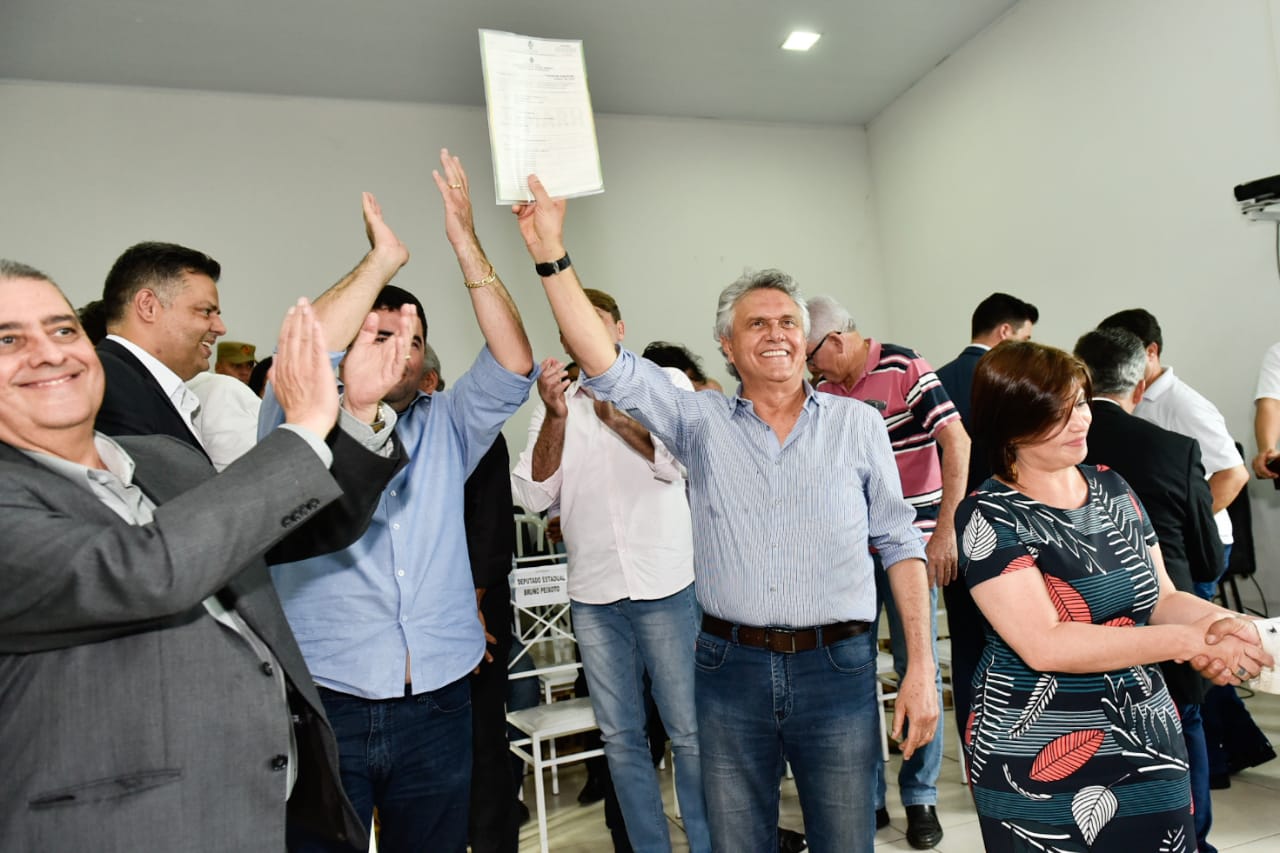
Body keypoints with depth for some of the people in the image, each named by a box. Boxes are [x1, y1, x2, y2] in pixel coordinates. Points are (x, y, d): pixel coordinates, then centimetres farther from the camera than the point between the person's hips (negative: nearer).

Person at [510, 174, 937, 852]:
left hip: (838, 668, 0)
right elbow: (608, 367, -7)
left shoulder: (858, 423, 4)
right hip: (730, 669, 1)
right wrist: (550, 253, -13)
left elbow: (899, 542, 4)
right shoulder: (701, 422, 3)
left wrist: (921, 666, -1)